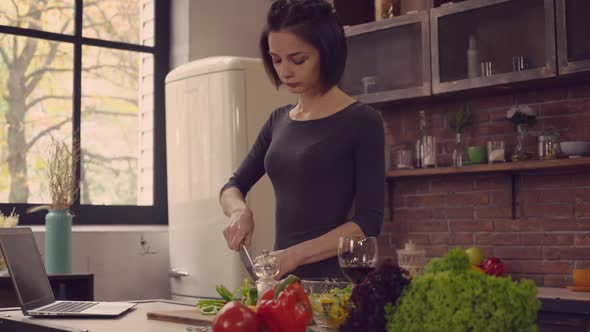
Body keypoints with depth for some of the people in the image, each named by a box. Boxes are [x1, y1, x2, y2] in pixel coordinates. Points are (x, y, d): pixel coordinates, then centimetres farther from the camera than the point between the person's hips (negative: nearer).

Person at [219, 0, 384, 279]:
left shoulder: (362, 121, -9)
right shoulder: (278, 121, 8)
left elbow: (369, 222, -14)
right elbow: (233, 187, 14)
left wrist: (296, 254, -23)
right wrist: (240, 211, -8)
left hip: (334, 281, -5)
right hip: (283, 279, 5)